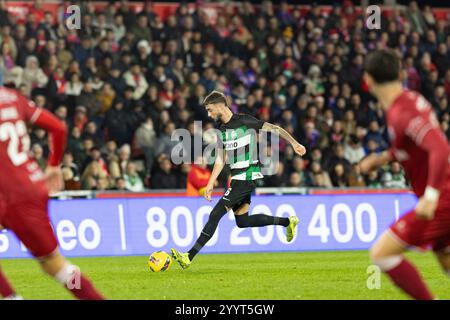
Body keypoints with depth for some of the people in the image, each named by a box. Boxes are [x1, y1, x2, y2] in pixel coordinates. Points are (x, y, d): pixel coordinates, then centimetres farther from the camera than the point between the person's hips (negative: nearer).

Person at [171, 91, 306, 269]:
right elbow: (220, 160, 16)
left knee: (216, 214, -11)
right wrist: (210, 184, 11)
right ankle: (287, 222, 23)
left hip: (247, 177, -9)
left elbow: (274, 128, -6)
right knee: (242, 221, 11)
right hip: (238, 178, 9)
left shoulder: (244, 121, -11)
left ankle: (189, 257, -11)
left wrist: (293, 143, -11)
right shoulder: (221, 129, 12)